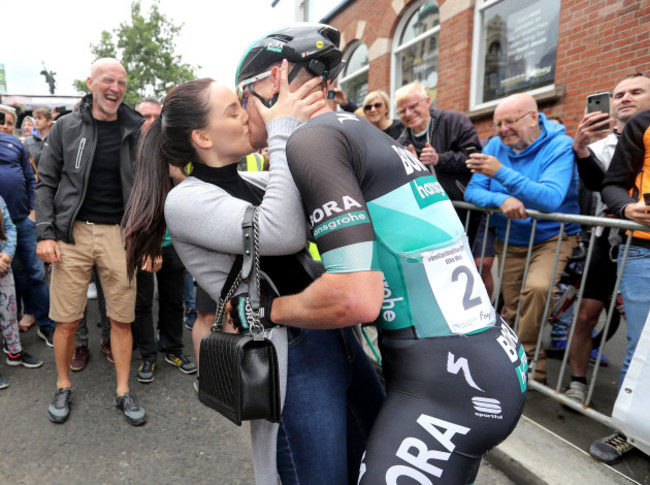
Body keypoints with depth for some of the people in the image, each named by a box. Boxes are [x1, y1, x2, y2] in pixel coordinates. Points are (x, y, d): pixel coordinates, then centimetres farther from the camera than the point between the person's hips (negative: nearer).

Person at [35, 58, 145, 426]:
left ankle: (123, 391, 22)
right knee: (67, 321, 5)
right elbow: (46, 182, 6)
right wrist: (46, 233, -4)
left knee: (122, 319, 5)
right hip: (73, 232, 0)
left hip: (119, 233, 0)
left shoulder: (137, 130, 5)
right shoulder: (67, 127, 4)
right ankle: (64, 387, 30)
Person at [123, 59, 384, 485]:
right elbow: (283, 233, -27)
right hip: (292, 356, -8)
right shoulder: (185, 200, -12)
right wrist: (284, 130, -19)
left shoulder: (252, 182, 11)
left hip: (338, 334, 8)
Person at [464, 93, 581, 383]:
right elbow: (472, 192, -6)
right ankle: (533, 363, 26)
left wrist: (501, 172, -38)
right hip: (509, 241, 4)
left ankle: (529, 362, -7)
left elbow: (550, 199, -29)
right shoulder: (496, 146, 0)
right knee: (511, 307, 3)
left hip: (551, 238, -4)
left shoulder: (559, 146, -14)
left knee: (536, 288, -28)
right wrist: (501, 199, -27)